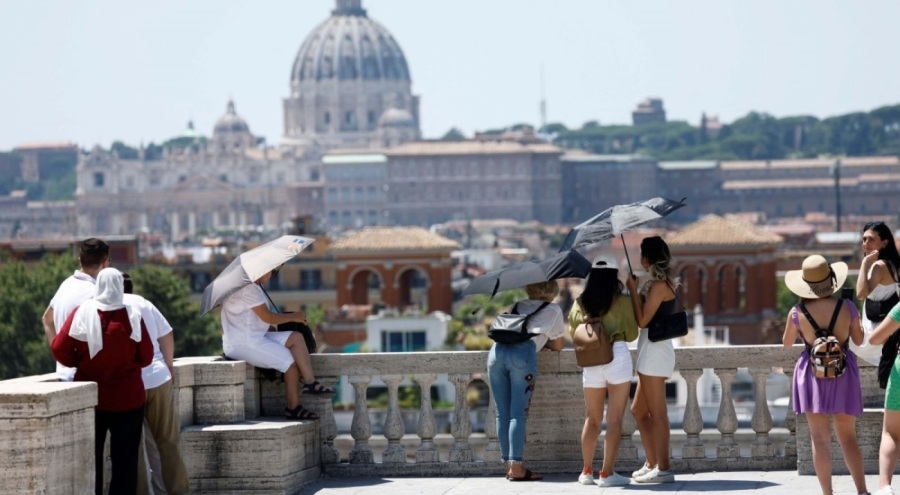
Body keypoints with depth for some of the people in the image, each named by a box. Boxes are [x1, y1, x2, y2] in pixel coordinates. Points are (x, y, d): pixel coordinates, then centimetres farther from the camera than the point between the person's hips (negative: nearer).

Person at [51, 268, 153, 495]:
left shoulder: (83, 313, -9)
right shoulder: (132, 316, -11)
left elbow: (59, 349, -9)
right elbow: (146, 357, -3)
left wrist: (79, 363, 8)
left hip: (90, 397, 1)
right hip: (127, 398, -1)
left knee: (90, 456, 10)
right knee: (125, 458, 7)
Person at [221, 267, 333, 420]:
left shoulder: (253, 287, 19)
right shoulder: (247, 288, -16)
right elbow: (267, 317, -17)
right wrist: (293, 317, -4)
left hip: (255, 337, 10)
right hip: (243, 343, -10)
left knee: (296, 338, -3)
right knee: (290, 361, -12)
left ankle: (310, 382, -10)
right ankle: (293, 408, -3)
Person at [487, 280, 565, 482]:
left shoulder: (518, 306, 32)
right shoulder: (553, 310, 22)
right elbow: (558, 346, 25)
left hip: (497, 350, 4)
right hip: (522, 353, -4)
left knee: (503, 414, 6)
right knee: (518, 414, -6)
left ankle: (509, 464, 6)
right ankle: (516, 467, -13)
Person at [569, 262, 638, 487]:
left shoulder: (580, 303, 7)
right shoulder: (622, 301, 1)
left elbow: (573, 332, 11)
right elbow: (632, 334, 7)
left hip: (591, 361, 3)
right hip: (618, 357, -3)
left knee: (592, 419, 16)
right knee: (614, 420, 0)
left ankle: (587, 471, 20)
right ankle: (607, 473, -4)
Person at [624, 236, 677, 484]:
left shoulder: (659, 285, -13)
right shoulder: (664, 284, 16)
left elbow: (642, 320, -16)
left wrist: (633, 290, -10)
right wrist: (635, 292, 10)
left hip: (655, 350, -11)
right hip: (652, 351, 11)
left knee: (657, 413, -8)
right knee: (639, 410, 16)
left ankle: (663, 468, -6)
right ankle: (652, 464, 19)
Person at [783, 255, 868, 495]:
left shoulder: (797, 313, -10)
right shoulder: (846, 307, -10)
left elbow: (787, 343, 7)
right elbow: (859, 340, 4)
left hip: (813, 375, -1)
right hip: (843, 375, 1)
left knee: (820, 439, 3)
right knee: (847, 438, 7)